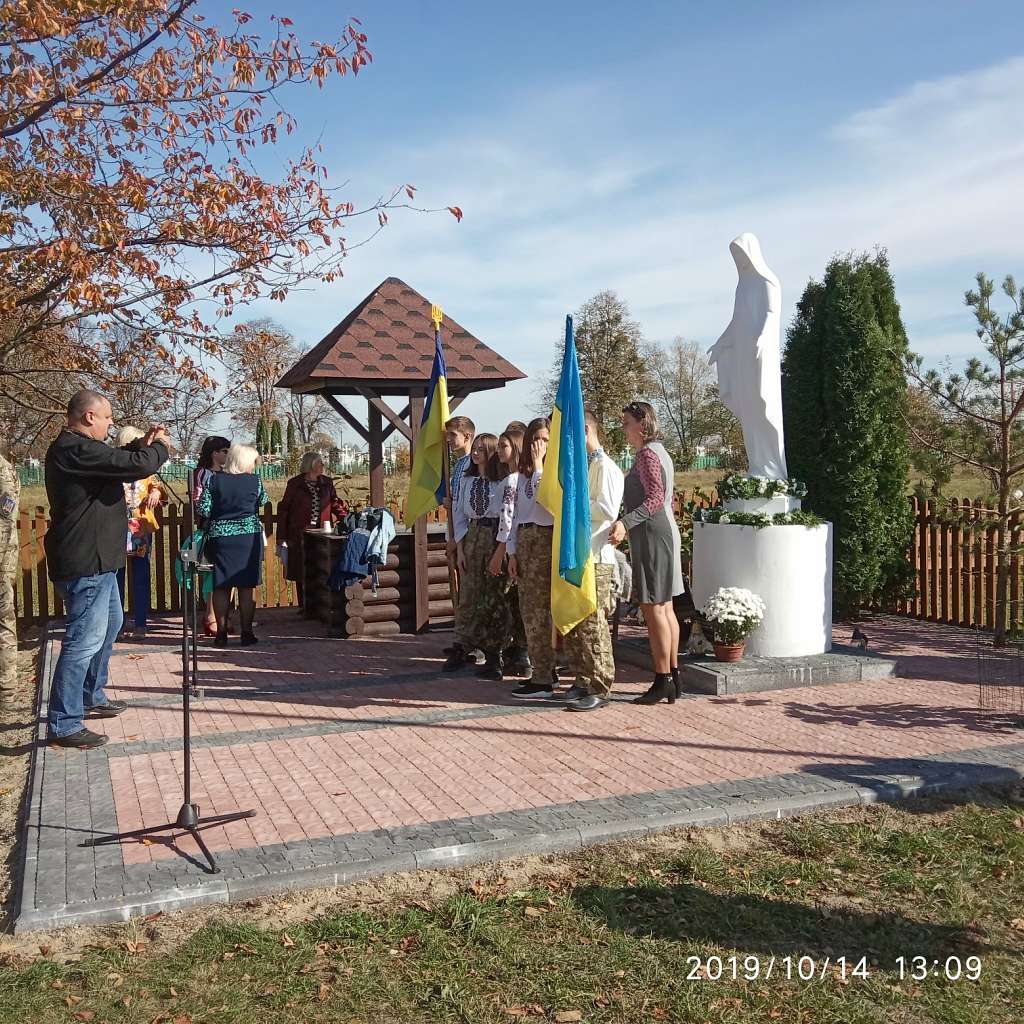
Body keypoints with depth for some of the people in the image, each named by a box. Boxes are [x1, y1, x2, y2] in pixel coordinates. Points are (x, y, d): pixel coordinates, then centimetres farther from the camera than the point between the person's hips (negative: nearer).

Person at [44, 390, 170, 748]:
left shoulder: (76, 448, 11)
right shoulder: (76, 450, -22)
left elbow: (117, 462, 23)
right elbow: (138, 465, -25)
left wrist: (142, 444, 7)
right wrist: (160, 447, -6)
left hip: (95, 560, 12)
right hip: (86, 563, -11)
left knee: (109, 623, 26)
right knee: (84, 641, -8)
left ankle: (92, 697, 39)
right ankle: (64, 724, -1)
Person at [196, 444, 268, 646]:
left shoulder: (214, 480, -2)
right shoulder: (254, 481, -2)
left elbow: (203, 510, -4)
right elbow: (262, 501, 16)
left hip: (219, 537, 1)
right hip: (248, 538, -1)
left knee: (221, 587, 6)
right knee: (247, 586, 5)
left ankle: (221, 634, 7)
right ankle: (247, 633, 8)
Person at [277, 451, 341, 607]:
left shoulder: (327, 483, 10)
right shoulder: (294, 484, 1)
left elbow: (335, 504, 16)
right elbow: (283, 510, 3)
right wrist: (281, 537, -2)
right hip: (300, 534, -2)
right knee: (301, 573, 1)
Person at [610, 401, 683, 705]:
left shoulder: (646, 454, -13)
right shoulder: (658, 450, 18)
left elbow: (655, 498, -23)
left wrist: (625, 523, -32)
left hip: (652, 534, -10)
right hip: (665, 532, 10)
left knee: (653, 608, -8)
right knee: (665, 608, 12)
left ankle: (662, 681, -5)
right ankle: (673, 675, 18)